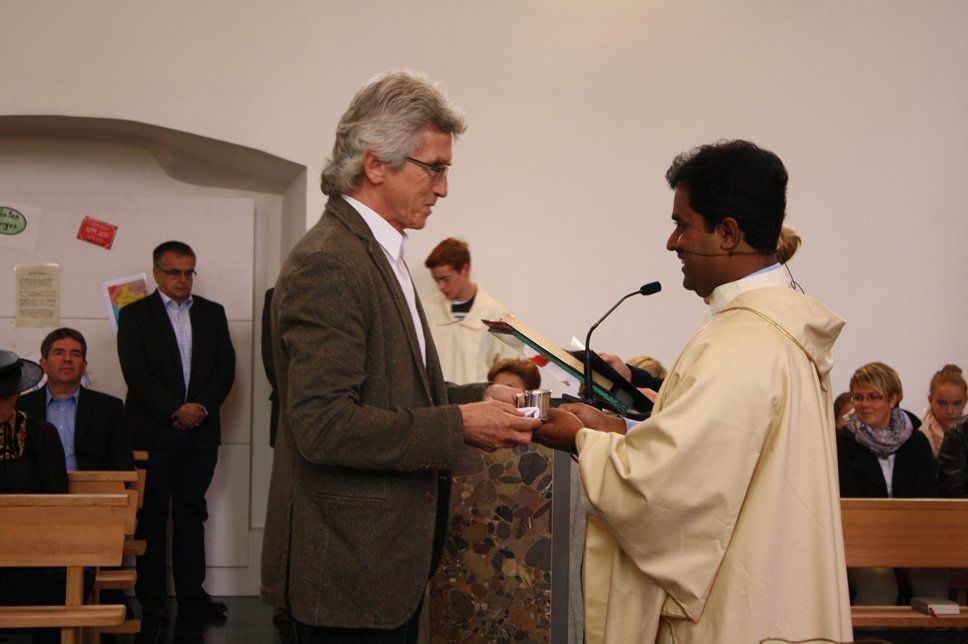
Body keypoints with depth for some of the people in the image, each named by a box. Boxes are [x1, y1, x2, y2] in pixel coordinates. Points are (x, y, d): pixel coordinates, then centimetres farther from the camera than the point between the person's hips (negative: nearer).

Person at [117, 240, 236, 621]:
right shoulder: (135, 315, 2)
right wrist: (175, 410, -15)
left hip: (200, 431, 3)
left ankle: (191, 594, 11)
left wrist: (203, 407, -9)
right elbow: (136, 373, -8)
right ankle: (151, 599, 7)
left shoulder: (212, 313, 13)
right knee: (152, 517, 2)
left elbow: (226, 366, 6)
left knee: (191, 514, 7)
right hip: (153, 432, -3)